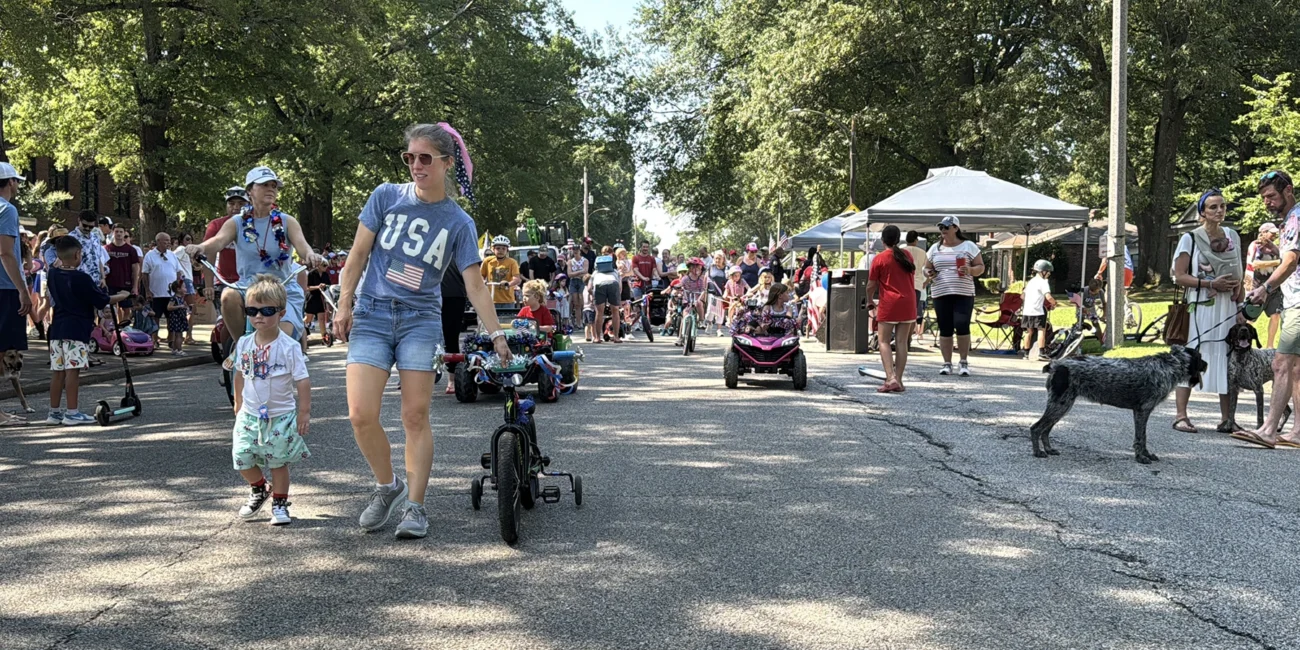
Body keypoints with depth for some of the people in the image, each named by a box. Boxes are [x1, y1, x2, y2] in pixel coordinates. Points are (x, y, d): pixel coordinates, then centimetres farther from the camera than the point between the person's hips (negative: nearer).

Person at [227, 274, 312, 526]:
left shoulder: (289, 347, -15)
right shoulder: (244, 344, 0)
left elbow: (302, 381, -12)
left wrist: (304, 413, -12)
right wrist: (238, 403, 21)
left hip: (280, 417, -4)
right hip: (250, 414, 4)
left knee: (278, 461, 2)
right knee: (242, 459, 1)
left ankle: (279, 503, 21)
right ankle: (259, 490, 29)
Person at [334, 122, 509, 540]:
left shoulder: (459, 223, 1)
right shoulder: (387, 196, 1)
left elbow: (474, 285, 0)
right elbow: (359, 253, 5)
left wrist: (497, 335, -7)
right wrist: (344, 305, 0)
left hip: (421, 320, 0)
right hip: (371, 316, 0)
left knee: (416, 415, -4)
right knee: (361, 415, -10)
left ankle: (415, 506, 7)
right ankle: (388, 488, 14)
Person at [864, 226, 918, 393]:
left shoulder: (879, 259, -4)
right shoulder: (907, 255, 9)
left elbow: (871, 286, -2)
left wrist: (870, 301, 16)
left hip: (889, 304, -4)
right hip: (908, 303, 4)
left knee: (884, 342, 1)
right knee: (901, 342, 6)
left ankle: (891, 378, -15)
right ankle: (898, 380, 4)